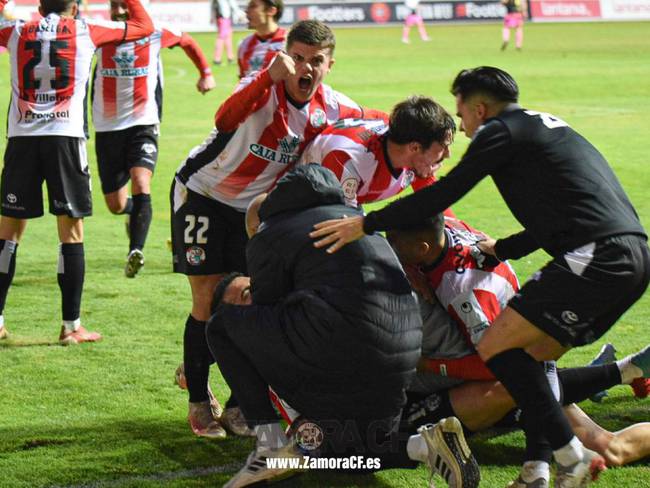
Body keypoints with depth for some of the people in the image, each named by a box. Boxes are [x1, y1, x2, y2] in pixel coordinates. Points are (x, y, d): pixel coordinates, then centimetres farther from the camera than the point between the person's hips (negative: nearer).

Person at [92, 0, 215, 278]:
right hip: (107, 128, 2)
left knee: (141, 184, -26)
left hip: (143, 125, -2)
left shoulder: (155, 34, 0)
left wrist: (205, 72, 19)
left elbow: (187, 41, 19)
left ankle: (136, 252, -33)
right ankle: (136, 212, 42)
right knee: (115, 205, 6)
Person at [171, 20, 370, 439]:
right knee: (209, 300, -7)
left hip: (254, 206, 5)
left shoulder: (332, 109, -12)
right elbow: (225, 121, -49)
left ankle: (238, 404, 12)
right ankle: (198, 403, 8)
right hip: (202, 194, -5)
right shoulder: (264, 88, -28)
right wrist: (271, 75, -62)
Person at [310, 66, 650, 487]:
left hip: (596, 258, -9)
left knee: (496, 348, -5)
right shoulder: (550, 127, 29)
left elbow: (443, 194, -3)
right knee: (533, 358, 16)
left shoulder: (501, 131, 2)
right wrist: (503, 249, 50)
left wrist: (366, 224, 1)